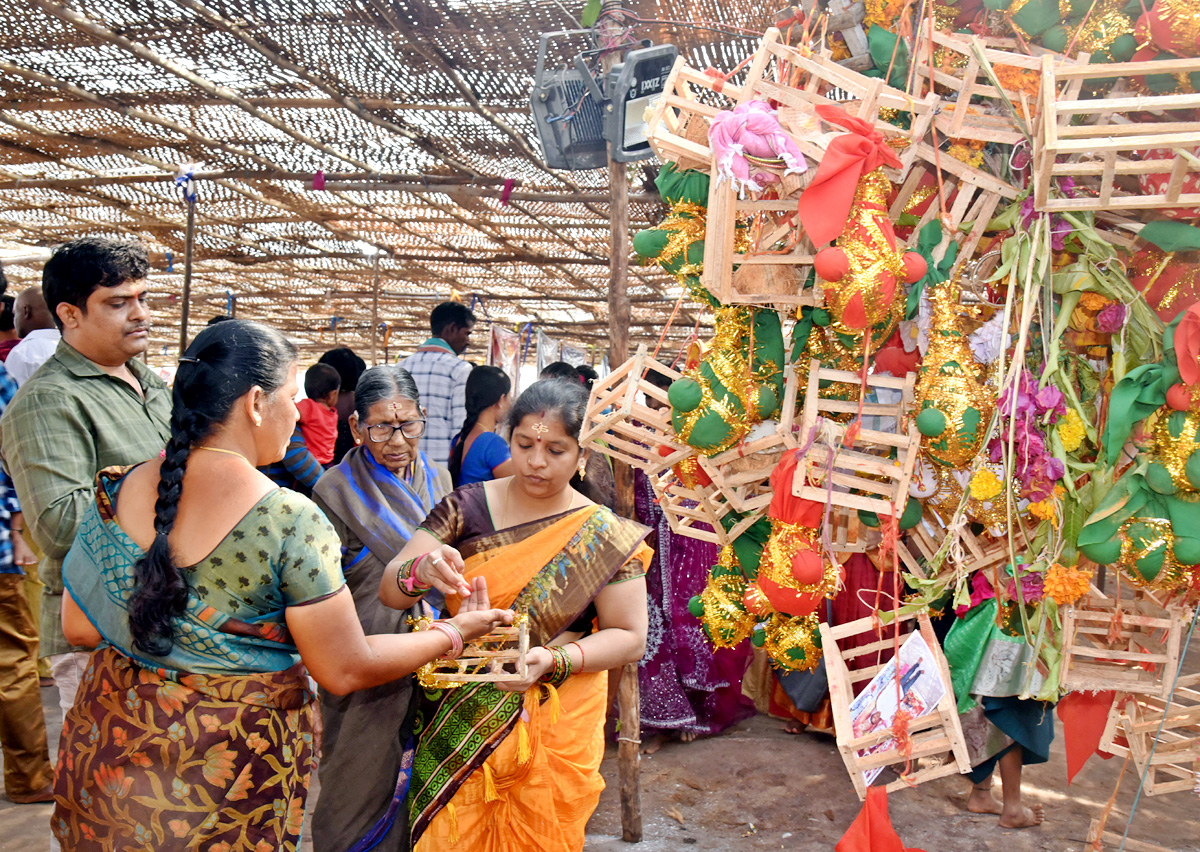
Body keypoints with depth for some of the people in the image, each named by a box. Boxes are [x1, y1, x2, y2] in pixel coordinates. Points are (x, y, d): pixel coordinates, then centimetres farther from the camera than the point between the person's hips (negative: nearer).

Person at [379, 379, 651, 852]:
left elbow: (629, 636, -5)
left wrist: (552, 661, -22)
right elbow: (389, 589, -6)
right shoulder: (467, 506, -3)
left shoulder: (603, 537, -5)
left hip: (553, 736, -1)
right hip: (457, 727, 1)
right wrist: (421, 572, -29)